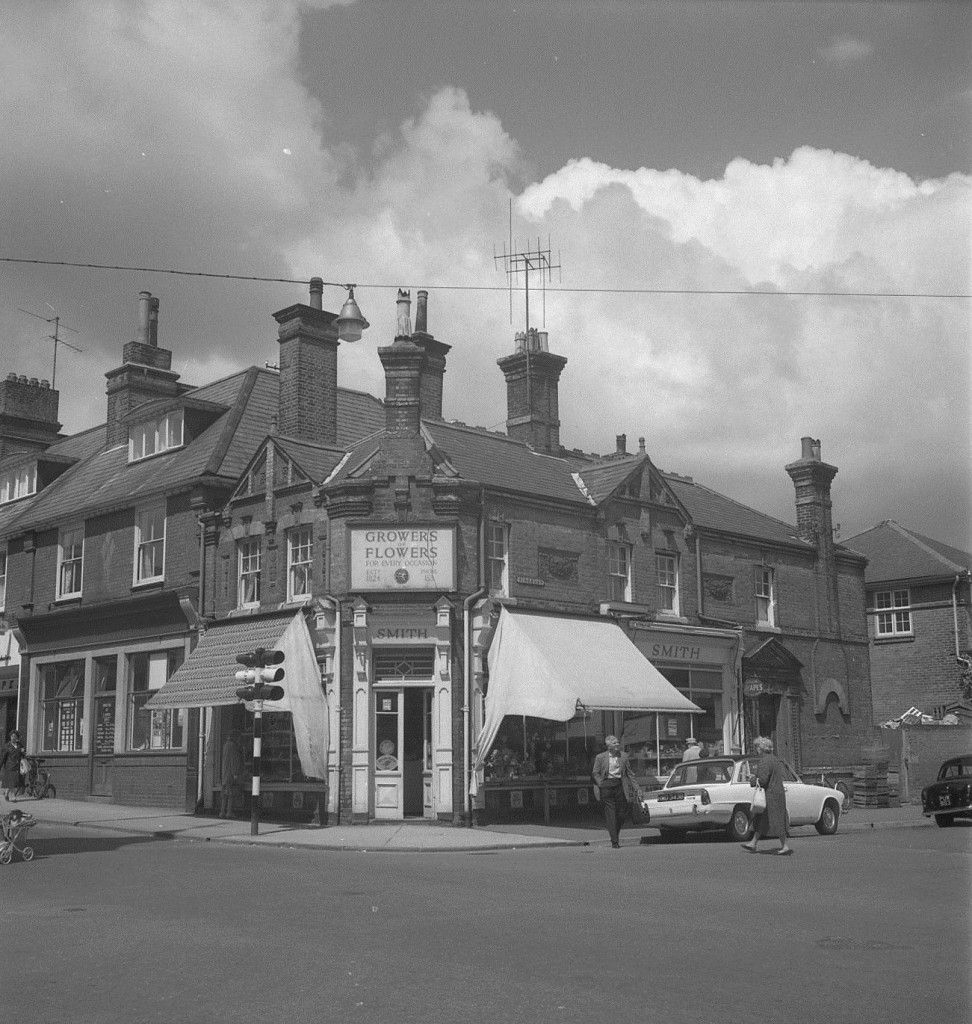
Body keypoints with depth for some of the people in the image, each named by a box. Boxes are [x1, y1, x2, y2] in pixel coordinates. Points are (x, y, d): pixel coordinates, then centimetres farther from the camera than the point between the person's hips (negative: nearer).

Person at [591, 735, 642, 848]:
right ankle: (614, 841, -1)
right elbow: (595, 773, 6)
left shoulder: (624, 757, 8)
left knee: (621, 814, 4)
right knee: (611, 814, -4)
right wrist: (601, 784, -8)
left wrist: (637, 788, 2)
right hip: (607, 786, -2)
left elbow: (630, 774, 9)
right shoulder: (600, 757, 3)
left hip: (620, 786, 2)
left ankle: (616, 835, 29)